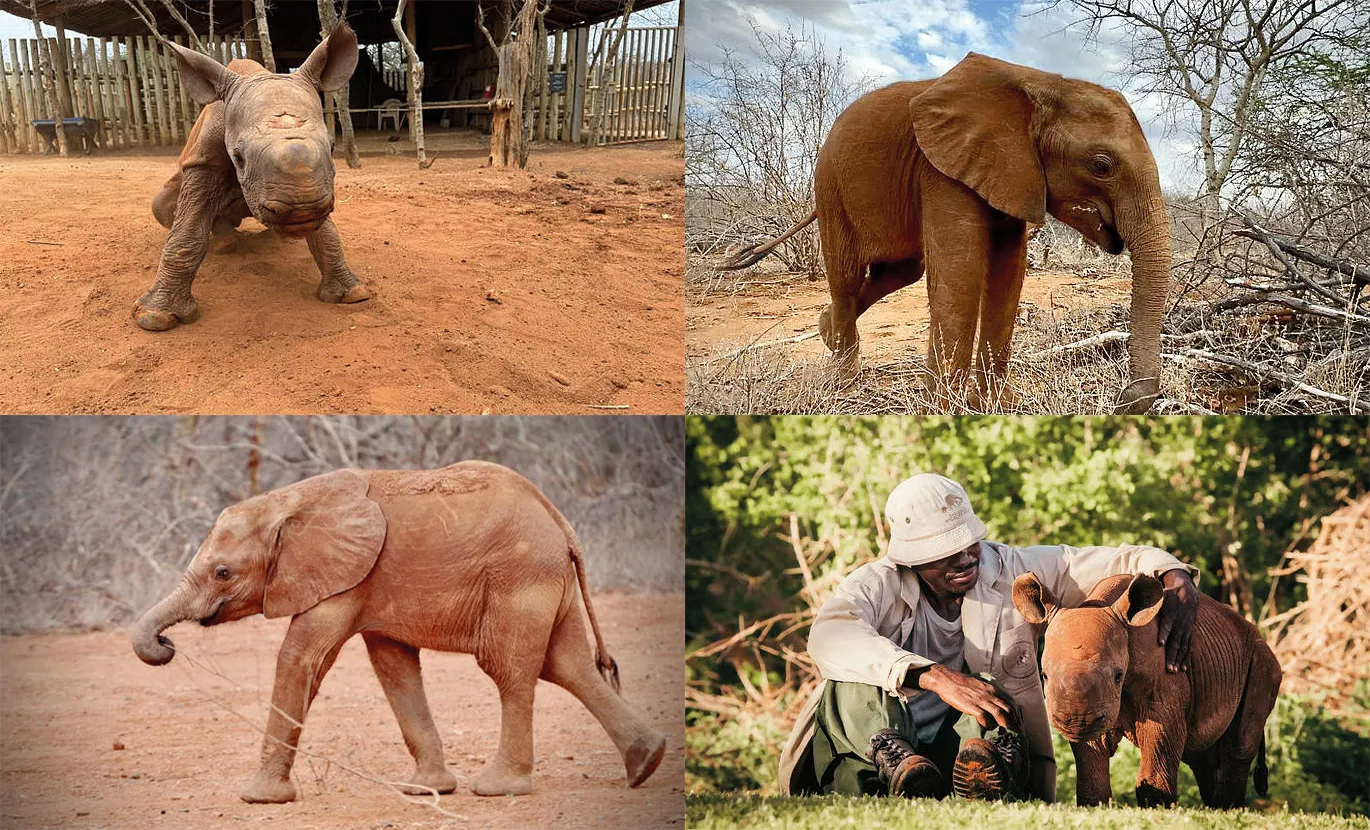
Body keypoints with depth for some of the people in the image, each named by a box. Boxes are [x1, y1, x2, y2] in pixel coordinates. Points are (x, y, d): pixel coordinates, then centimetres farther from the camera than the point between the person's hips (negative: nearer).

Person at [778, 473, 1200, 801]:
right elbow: (829, 635, -28)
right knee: (851, 679, -26)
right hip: (879, 742, -1)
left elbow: (1122, 560, 6)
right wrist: (934, 677, -39)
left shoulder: (1015, 571, 3)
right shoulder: (879, 584, -5)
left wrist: (1176, 577, -16)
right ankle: (897, 764, -50)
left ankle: (984, 767, -54)